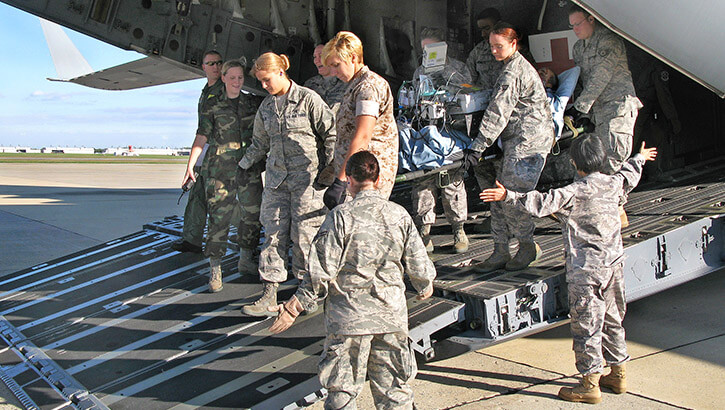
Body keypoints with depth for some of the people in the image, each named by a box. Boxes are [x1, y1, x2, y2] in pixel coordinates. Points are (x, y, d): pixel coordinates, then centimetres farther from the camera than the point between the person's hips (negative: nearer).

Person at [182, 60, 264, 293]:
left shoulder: (253, 103, 12)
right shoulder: (212, 106, 4)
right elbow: (202, 136, -2)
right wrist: (190, 164, -11)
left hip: (249, 166, 3)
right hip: (220, 168, -3)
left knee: (252, 214, 5)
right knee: (219, 216, -5)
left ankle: (245, 260, 22)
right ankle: (215, 270, 1)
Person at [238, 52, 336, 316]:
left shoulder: (308, 99, -5)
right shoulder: (266, 107, 14)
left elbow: (331, 134, -4)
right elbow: (260, 143, 25)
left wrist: (328, 171, -8)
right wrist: (242, 167, 18)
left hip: (307, 177, -6)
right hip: (276, 177, 6)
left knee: (304, 234, -3)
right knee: (273, 234, 0)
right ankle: (269, 294, 3)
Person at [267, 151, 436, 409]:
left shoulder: (341, 216, -12)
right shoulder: (400, 215, 0)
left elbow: (321, 273, -14)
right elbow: (419, 267, 5)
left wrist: (293, 308, -4)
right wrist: (425, 288, 27)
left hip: (349, 317, -4)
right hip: (391, 315, 4)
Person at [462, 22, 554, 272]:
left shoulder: (513, 73, -15)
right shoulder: (517, 66, 19)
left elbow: (498, 113, -21)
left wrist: (477, 148, -23)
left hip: (527, 141, -10)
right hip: (514, 140, 10)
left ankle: (528, 247, 10)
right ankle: (500, 252, 10)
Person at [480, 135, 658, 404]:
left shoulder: (575, 193, -17)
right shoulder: (614, 183, 4)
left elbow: (542, 203, -25)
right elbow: (629, 176, 27)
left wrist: (508, 196, -23)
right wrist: (639, 159, 48)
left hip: (586, 271, -7)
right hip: (614, 264, 8)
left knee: (586, 326, 1)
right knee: (612, 321, 20)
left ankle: (590, 385, 7)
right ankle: (618, 374, 30)